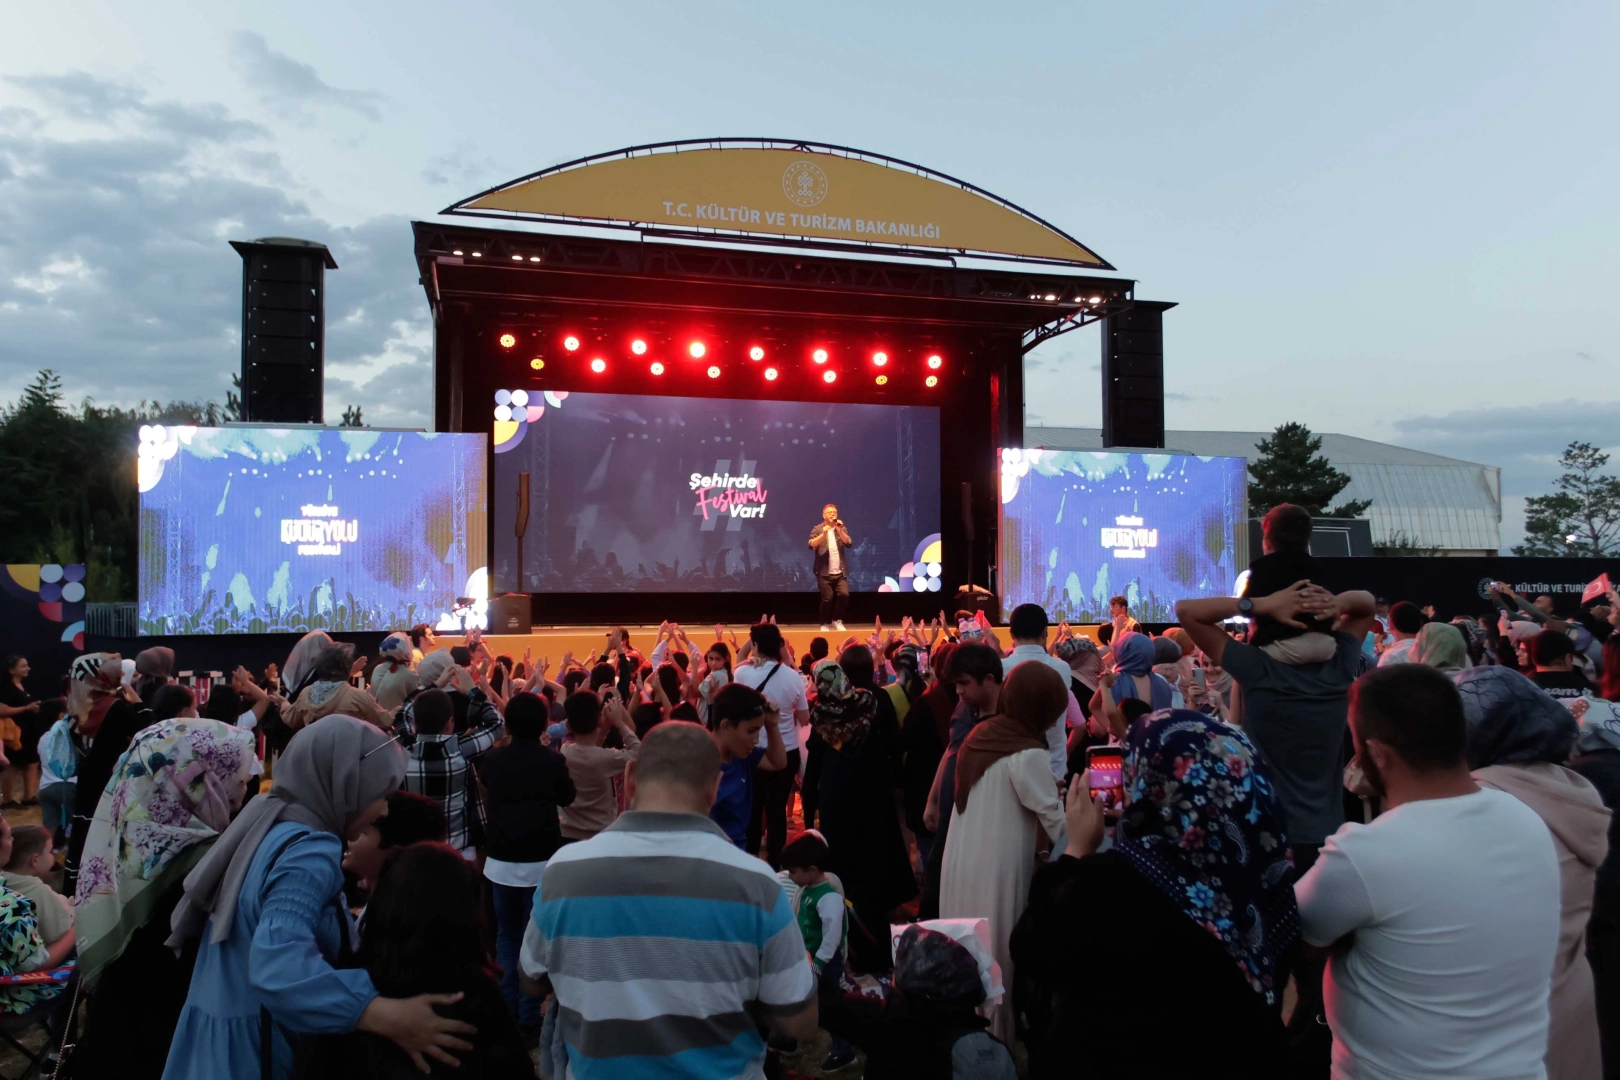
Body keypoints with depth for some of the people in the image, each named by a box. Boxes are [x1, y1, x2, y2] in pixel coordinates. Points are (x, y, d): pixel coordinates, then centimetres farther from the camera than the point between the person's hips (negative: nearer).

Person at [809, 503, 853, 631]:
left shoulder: (842, 528, 11)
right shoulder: (818, 529, 1)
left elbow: (848, 543, -5)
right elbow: (811, 545, -14)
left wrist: (840, 531, -19)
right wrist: (823, 534, -27)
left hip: (840, 573, 2)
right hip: (824, 573, -2)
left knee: (844, 595, -13)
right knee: (827, 599, -5)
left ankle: (837, 621, 6)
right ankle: (826, 623, 14)